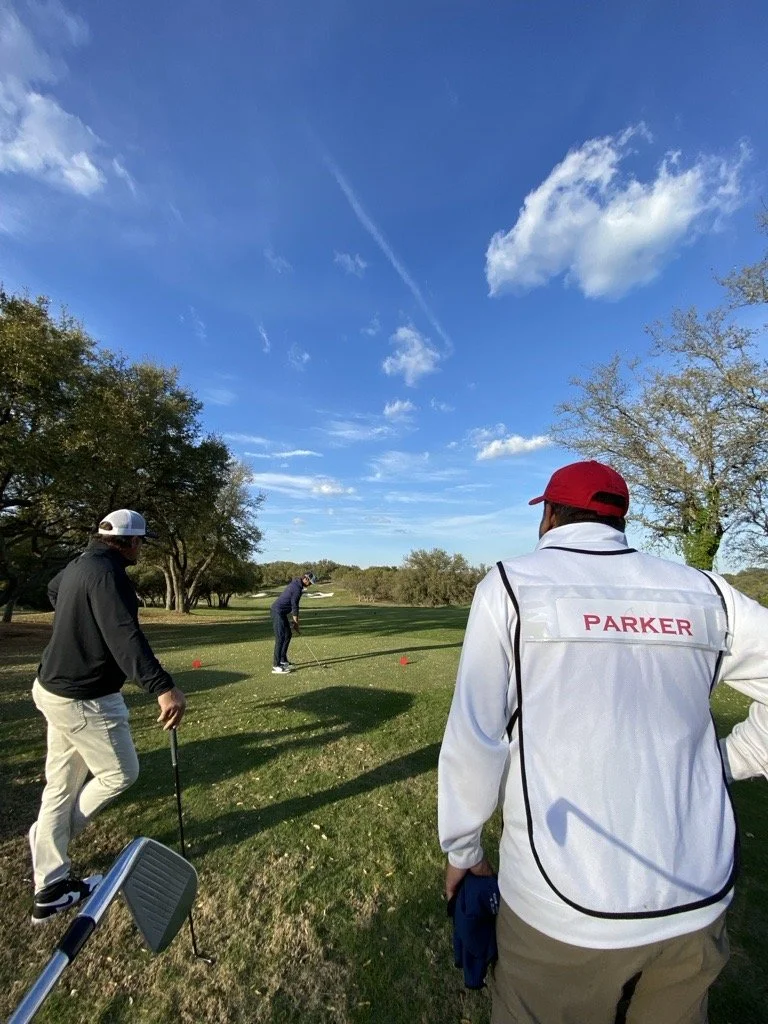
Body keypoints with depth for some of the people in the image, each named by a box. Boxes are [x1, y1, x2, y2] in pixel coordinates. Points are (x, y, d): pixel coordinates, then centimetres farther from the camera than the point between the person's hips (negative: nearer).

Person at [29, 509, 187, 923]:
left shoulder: (80, 565, 6)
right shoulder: (106, 572, -24)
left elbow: (53, 590, 32)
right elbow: (124, 635, -39)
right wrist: (162, 687, -47)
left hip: (57, 688, 10)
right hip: (84, 699, -10)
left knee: (61, 784, 19)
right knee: (121, 773, 12)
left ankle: (51, 889, 33)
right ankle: (54, 834, 32)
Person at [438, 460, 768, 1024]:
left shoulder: (511, 583, -11)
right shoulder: (703, 592, 0)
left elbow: (474, 739, -11)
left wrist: (462, 849, 4)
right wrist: (723, 762, 10)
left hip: (566, 905, -3)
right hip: (699, 899, 4)